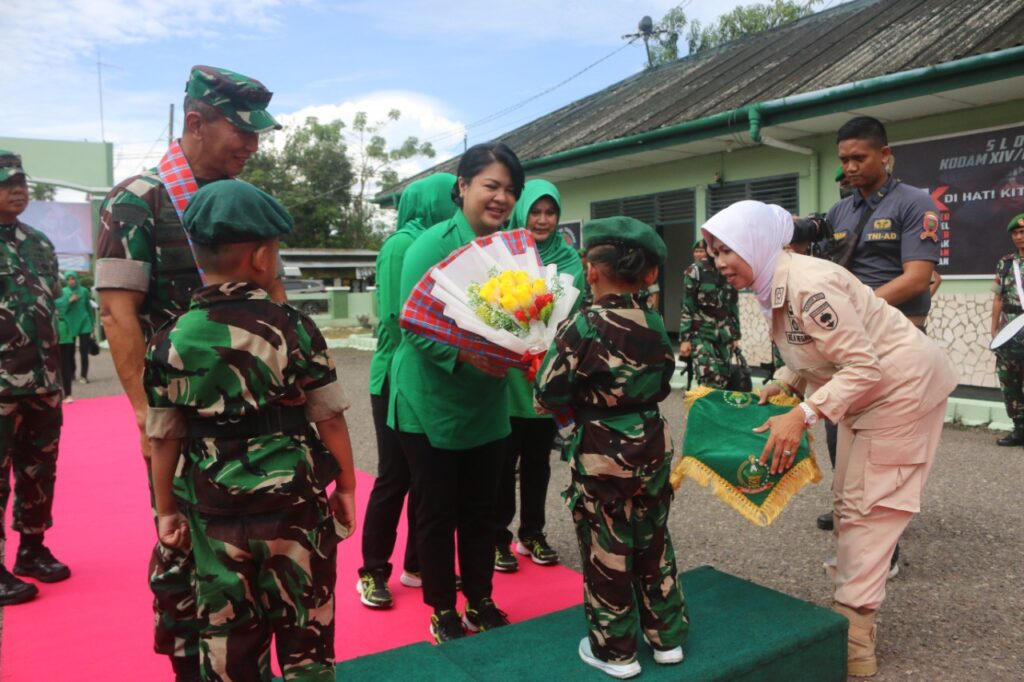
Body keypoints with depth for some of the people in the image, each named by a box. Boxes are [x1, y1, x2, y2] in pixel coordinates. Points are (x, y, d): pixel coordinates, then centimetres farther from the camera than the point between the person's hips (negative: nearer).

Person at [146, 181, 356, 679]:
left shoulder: (171, 340, -4)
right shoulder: (294, 328, -10)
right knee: (306, 631, 14)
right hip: (297, 501, -2)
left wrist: (167, 509, 13)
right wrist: (346, 486, 5)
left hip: (216, 511, 2)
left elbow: (165, 438, 1)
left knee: (228, 638, 17)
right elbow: (329, 417, -7)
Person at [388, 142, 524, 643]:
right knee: (436, 512, 8)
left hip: (487, 407, 5)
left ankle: (480, 602, 34)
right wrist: (465, 354, -34)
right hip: (432, 404, -5)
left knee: (481, 509, 16)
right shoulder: (432, 245, -15)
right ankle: (443, 613, 26)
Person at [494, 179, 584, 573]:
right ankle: (498, 537, 22)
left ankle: (532, 533, 30)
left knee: (538, 460, 15)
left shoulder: (569, 259, 5)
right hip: (507, 375, -3)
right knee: (504, 461, 7)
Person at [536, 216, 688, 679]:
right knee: (653, 540, 20)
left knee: (606, 551, 10)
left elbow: (548, 396, -15)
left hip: (601, 451, -6)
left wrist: (578, 407, 5)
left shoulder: (583, 326, -19)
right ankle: (666, 636, 34)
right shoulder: (655, 324, -1)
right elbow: (662, 385, 9)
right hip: (652, 442, 6)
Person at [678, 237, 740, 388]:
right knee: (711, 383, -16)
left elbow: (734, 306, 15)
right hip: (701, 333, -4)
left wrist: (736, 336, 14)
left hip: (724, 335, 4)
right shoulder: (695, 270, -3)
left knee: (723, 383, 3)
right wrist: (685, 338, -10)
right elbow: (686, 307, -5)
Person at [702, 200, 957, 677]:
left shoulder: (809, 284, -30)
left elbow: (864, 366, -30)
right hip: (866, 391, 10)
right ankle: (850, 611, 28)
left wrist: (802, 415, -34)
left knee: (865, 509, -5)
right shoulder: (774, 288, 0)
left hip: (902, 387, -10)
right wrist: (780, 385, -5)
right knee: (848, 501, 14)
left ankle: (853, 642, 5)